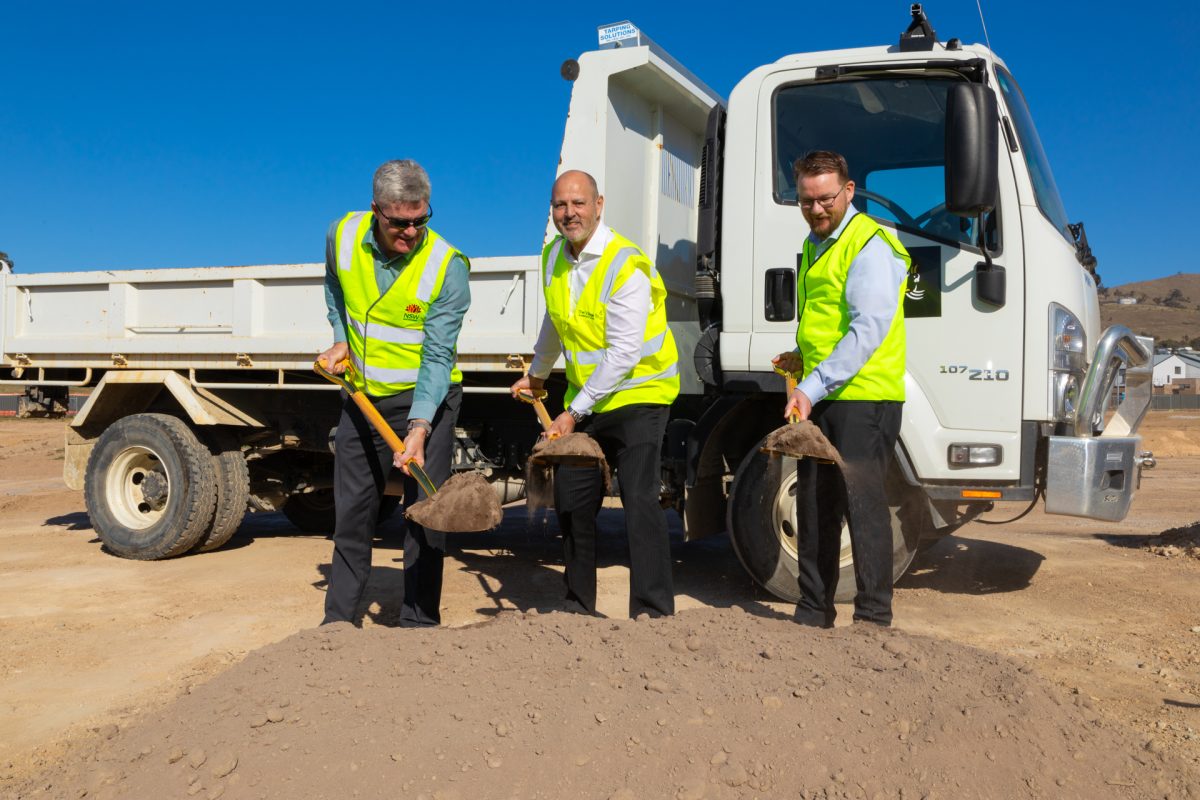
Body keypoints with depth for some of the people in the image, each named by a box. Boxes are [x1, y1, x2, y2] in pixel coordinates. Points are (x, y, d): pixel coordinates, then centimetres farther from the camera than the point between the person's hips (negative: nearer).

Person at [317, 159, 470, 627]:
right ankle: (339, 619, 26)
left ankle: (419, 625, 10)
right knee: (352, 510, 12)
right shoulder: (343, 236, -7)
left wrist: (419, 428, -29)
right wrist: (341, 341, 4)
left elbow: (437, 357, -21)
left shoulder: (447, 266, -19)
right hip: (362, 396, 4)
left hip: (426, 398, -4)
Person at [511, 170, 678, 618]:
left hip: (638, 393, -7)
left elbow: (623, 354, -23)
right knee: (571, 500, 10)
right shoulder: (553, 257, 6)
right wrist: (537, 374, 35)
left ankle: (653, 613, -5)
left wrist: (574, 413, -24)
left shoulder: (625, 266, -19)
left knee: (639, 502, -13)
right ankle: (579, 606, 26)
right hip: (585, 395, 8)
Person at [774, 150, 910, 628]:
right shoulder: (814, 246, 18)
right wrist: (803, 358, 11)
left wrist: (812, 387, -23)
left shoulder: (870, 245, -10)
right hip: (818, 399, 9)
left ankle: (874, 618, 6)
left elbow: (868, 330, -20)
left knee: (863, 506, -5)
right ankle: (813, 614, 22)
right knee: (814, 507, 11)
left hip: (863, 397, -9)